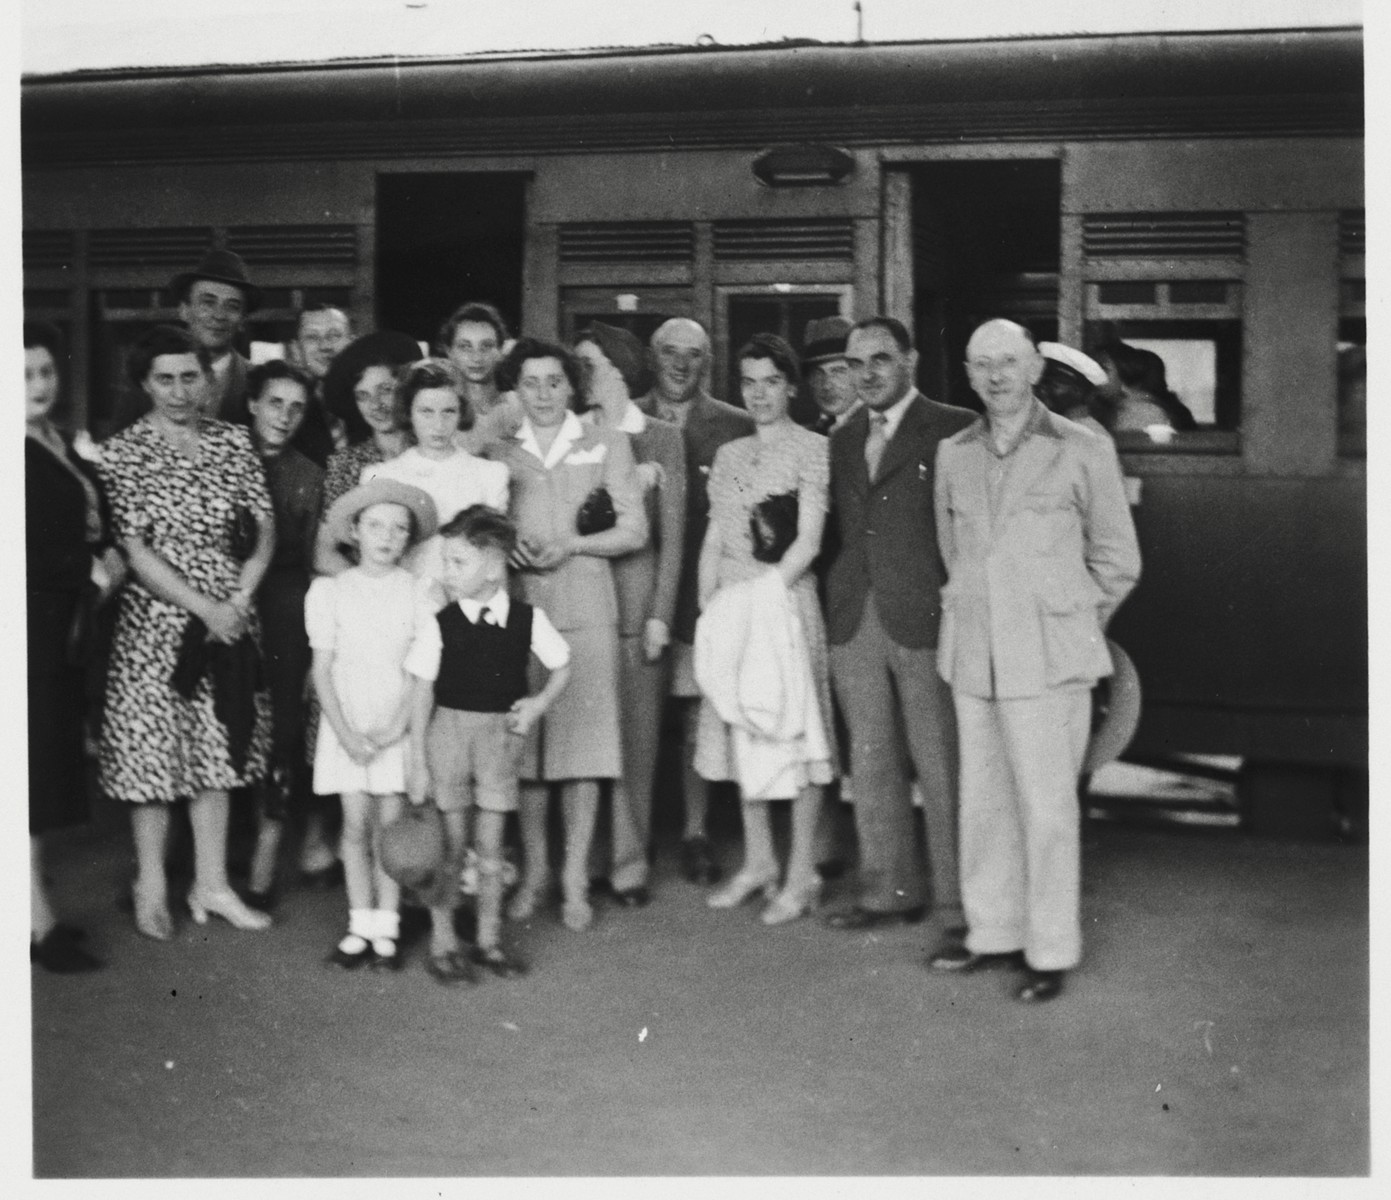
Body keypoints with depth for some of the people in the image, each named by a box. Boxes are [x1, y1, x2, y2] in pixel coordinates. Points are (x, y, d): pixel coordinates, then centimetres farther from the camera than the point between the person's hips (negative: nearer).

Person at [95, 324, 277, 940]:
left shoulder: (234, 441, 5)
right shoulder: (122, 452, -7)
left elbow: (264, 530, 3)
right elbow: (136, 551, -12)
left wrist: (239, 600, -10)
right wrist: (206, 609, -16)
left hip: (230, 620, 4)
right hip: (157, 622, -4)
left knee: (215, 751, 11)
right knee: (153, 752, 4)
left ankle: (211, 884, 21)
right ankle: (151, 889, 18)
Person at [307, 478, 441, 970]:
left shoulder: (418, 593, -1)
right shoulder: (330, 590, 0)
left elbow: (423, 673, -1)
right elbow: (322, 670, 0)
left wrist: (396, 728, -11)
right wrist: (346, 733, -8)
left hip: (398, 726, 0)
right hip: (346, 726, 1)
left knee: (390, 825, 0)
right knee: (356, 824, 1)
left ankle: (387, 928, 7)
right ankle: (360, 925, 9)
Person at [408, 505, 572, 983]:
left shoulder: (527, 619, -5)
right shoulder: (440, 623, -10)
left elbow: (562, 667, 10)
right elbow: (424, 693, -6)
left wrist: (538, 703, -6)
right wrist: (418, 761, -7)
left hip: (500, 734, 2)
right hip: (449, 731, -1)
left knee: (490, 844, 10)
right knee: (449, 846, 4)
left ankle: (489, 938, 23)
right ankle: (442, 941, 17)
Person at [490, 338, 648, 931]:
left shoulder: (606, 445, 10)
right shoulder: (499, 451, 15)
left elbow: (634, 529, 6)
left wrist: (571, 546, -8)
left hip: (586, 610, -1)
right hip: (517, 609, 1)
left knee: (582, 738, -4)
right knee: (522, 742, -1)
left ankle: (575, 876, 3)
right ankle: (533, 869, 12)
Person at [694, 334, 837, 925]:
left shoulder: (811, 449, -3)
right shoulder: (729, 454, 14)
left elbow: (808, 542, -10)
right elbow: (713, 541, 12)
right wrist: (707, 609, 2)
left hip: (786, 599, -6)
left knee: (795, 732, -1)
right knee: (740, 731, 10)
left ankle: (801, 874, 6)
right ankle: (758, 863, 21)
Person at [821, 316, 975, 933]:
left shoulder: (955, 430, -4)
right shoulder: (842, 440, 15)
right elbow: (839, 532, 15)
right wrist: (829, 622, 7)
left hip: (925, 622, -6)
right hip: (854, 624, 6)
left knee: (940, 766, 0)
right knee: (870, 763, 12)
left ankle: (958, 900, 11)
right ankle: (889, 889, 23)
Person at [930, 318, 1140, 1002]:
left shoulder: (1083, 453, -3)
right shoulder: (953, 456, 8)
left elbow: (1117, 561, 5)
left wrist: (1069, 628, 10)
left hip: (1049, 662, -4)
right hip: (972, 658, 4)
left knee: (1046, 809, -2)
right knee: (983, 804, 10)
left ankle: (1051, 952, 8)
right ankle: (993, 934, 22)